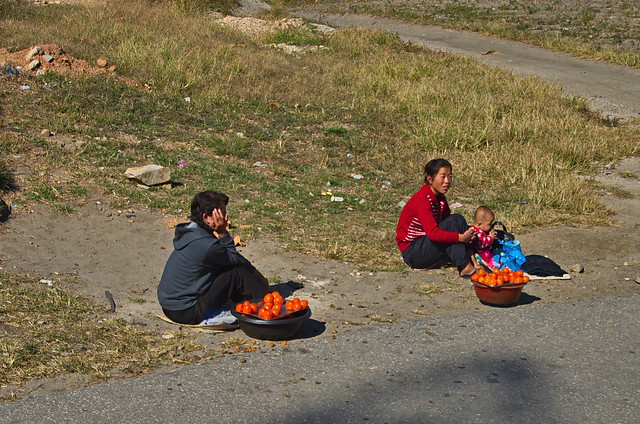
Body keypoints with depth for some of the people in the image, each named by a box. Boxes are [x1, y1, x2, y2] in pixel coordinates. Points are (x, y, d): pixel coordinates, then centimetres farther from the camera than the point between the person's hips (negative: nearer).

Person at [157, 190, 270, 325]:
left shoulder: (189, 232, 6)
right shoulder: (205, 245, -25)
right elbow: (235, 259, -7)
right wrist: (223, 233, -12)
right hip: (186, 314, -9)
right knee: (237, 271, -8)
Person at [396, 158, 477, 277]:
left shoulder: (440, 197, 7)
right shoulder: (422, 199, -21)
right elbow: (433, 233, -32)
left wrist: (467, 233, -14)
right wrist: (461, 237, -34)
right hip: (412, 252, -8)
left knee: (458, 219, -8)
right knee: (450, 224, -25)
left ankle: (471, 261, -19)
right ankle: (465, 267, -26)